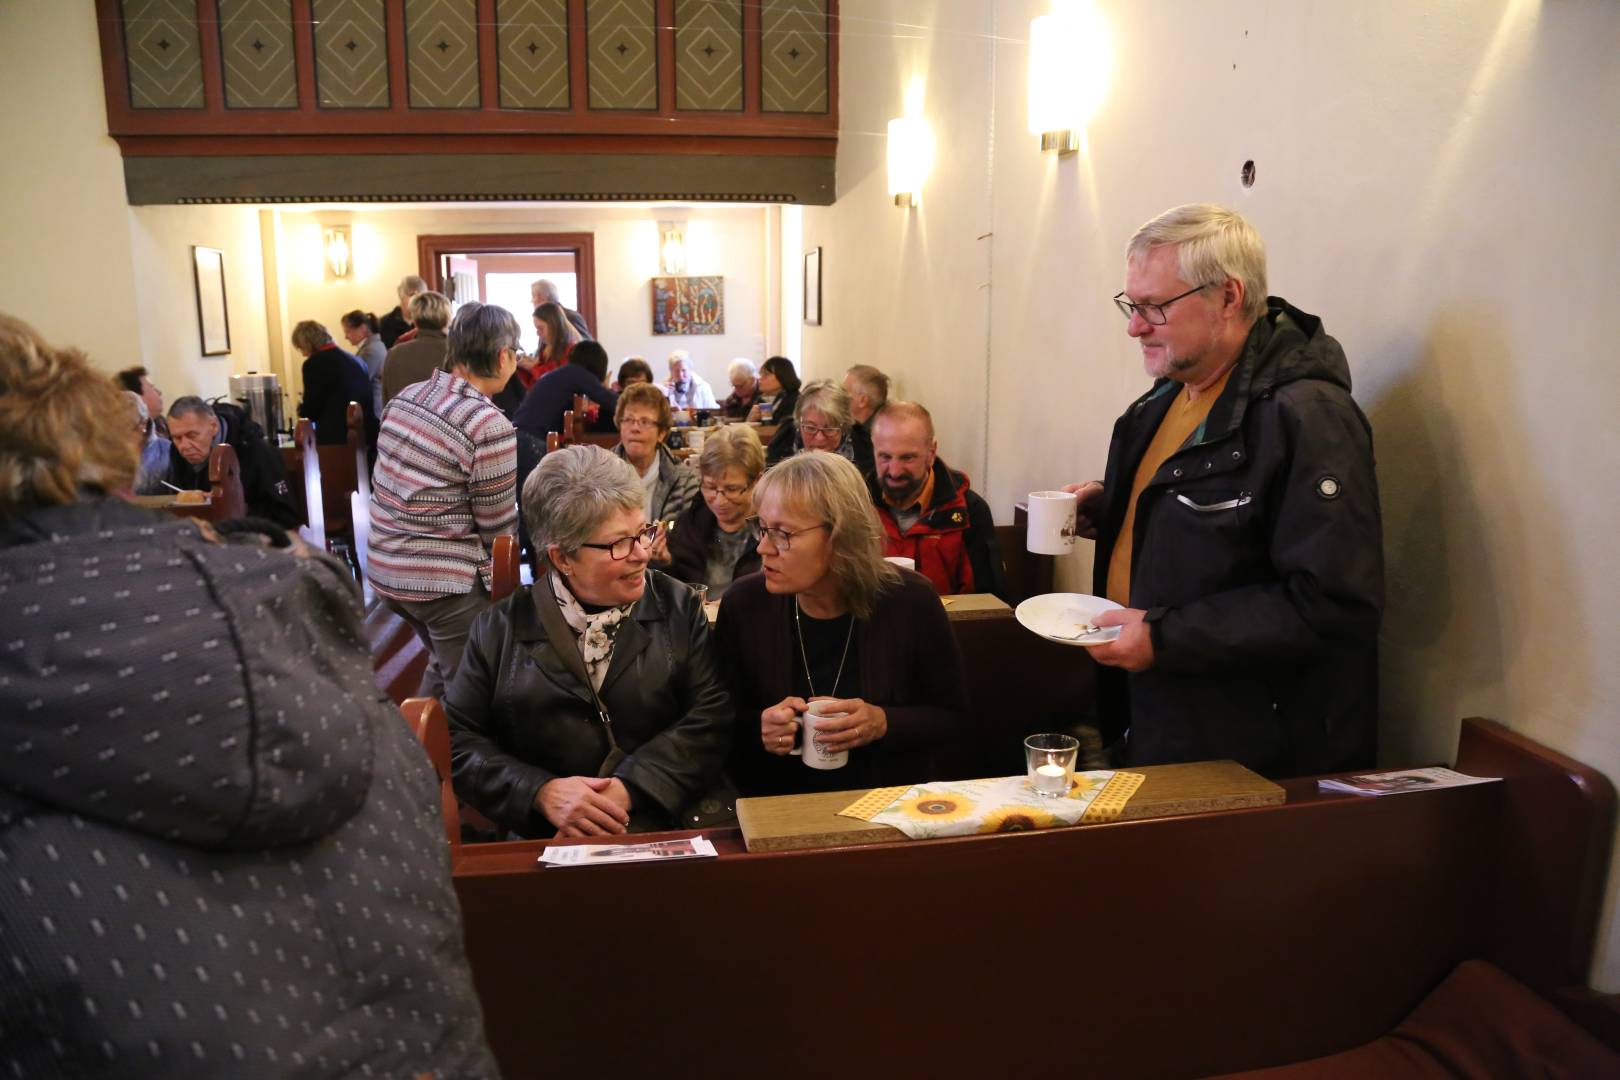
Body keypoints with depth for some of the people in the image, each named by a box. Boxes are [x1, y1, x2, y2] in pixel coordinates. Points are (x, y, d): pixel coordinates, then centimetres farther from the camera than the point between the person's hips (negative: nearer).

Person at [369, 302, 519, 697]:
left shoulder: (405, 397, 3)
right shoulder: (490, 426, -19)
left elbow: (383, 485, 13)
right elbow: (500, 530, -13)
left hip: (385, 571, 8)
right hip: (446, 582, -8)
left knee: (443, 668, 29)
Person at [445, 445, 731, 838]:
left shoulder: (679, 607, 7)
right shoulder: (500, 628, 6)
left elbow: (711, 717, -1)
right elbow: (457, 740, 6)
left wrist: (629, 788, -14)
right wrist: (541, 791, -11)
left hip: (669, 827, 1)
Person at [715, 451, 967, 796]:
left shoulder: (910, 600, -9)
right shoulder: (744, 604, -5)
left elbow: (952, 715, 2)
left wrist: (883, 723, -15)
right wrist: (756, 729, -15)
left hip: (890, 805, -1)